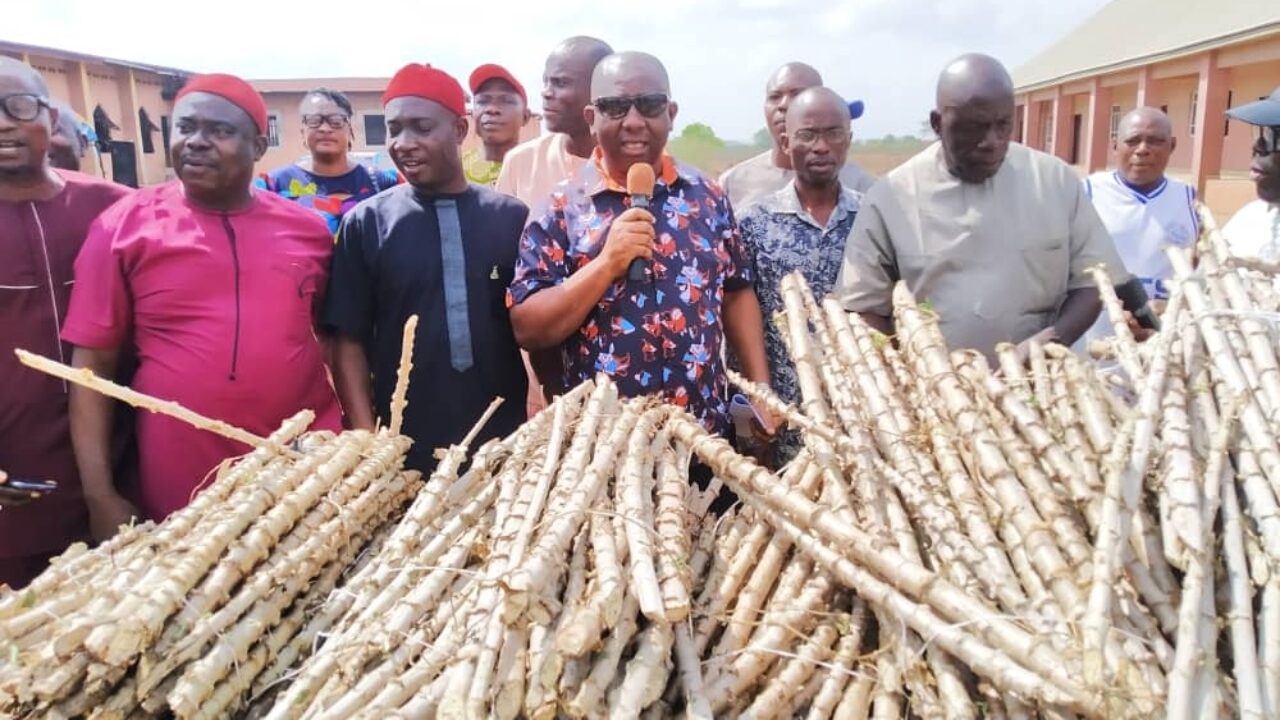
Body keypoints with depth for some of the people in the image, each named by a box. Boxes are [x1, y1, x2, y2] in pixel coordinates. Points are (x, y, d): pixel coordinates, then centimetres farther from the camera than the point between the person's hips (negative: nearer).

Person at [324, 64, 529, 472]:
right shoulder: (365, 224, 0)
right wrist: (366, 438, -9)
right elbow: (349, 341, -2)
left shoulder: (512, 218, 1)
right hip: (404, 453, 0)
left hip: (505, 447, 1)